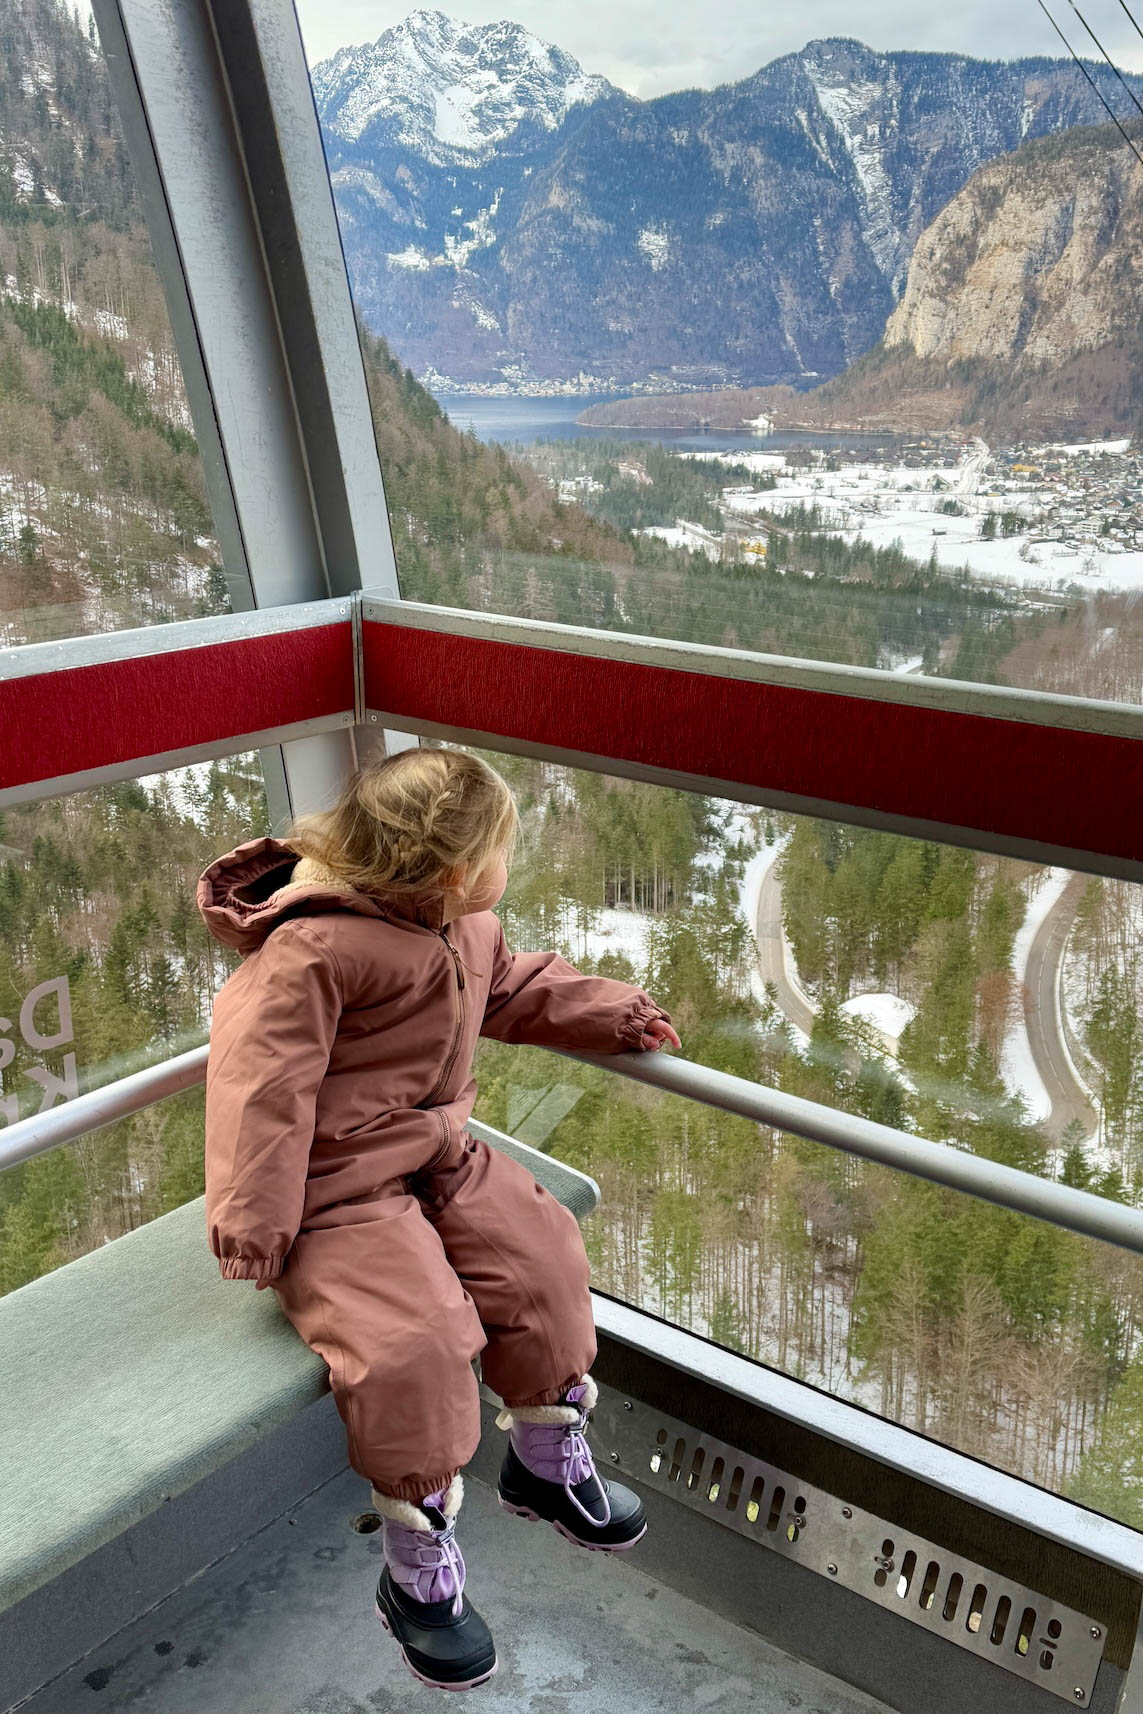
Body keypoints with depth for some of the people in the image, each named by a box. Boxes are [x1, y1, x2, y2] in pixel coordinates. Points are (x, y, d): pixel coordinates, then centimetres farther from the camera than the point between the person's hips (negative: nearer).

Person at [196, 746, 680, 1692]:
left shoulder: (467, 930, 4)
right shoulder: (311, 950, -25)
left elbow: (515, 989, 24)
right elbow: (264, 1084, -24)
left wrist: (614, 1011, 21)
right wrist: (253, 1223, -22)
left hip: (439, 1157, 8)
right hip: (339, 1188, -8)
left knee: (543, 1257, -1)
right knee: (413, 1342, -22)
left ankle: (548, 1461, 26)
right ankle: (420, 1573, 2)